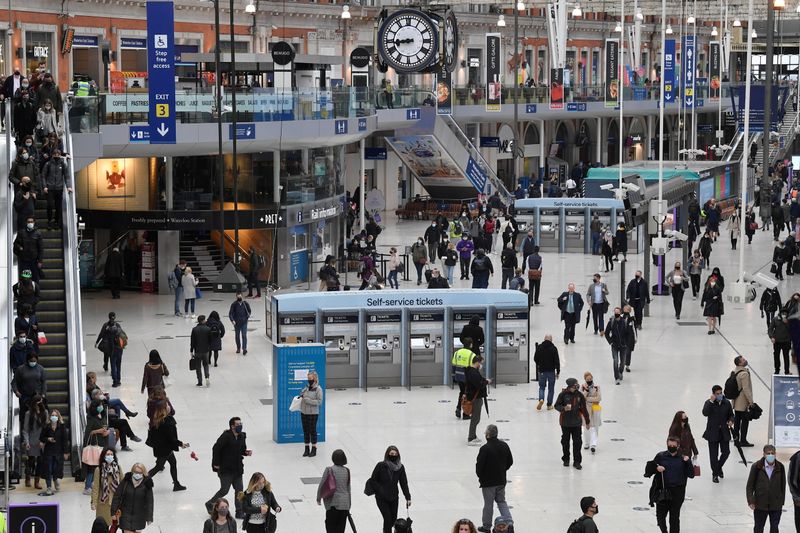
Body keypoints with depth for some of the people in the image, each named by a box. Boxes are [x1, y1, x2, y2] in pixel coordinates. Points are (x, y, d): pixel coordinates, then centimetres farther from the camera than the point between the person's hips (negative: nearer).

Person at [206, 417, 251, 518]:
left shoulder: (242, 436, 5)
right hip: (226, 469, -7)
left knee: (239, 490, 5)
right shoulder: (226, 436, -18)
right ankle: (210, 504, 22)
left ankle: (239, 512, 12)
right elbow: (216, 448, -16)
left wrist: (246, 452, -4)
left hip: (237, 468, 7)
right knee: (224, 490, -1)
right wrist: (216, 464, -14)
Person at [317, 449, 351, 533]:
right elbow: (348, 489, 11)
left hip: (333, 503, -4)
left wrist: (318, 498, 11)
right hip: (345, 503, 4)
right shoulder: (347, 471, 5)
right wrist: (348, 507, 19)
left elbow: (321, 486, -6)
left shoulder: (329, 470, -8)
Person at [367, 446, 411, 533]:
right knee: (388, 518, -15)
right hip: (382, 498, -4)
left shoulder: (400, 468, 1)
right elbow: (372, 481, -5)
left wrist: (408, 498, -5)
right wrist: (380, 491, -14)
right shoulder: (381, 466, -9)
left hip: (394, 498, 4)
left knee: (393, 519, 12)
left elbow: (404, 483, 2)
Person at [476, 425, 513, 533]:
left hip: (488, 482, -5)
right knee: (501, 501, 18)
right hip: (501, 480, 5)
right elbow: (510, 462, 8)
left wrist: (480, 476, 2)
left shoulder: (485, 449, -23)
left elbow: (479, 466, -18)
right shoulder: (504, 446, -2)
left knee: (488, 504, 7)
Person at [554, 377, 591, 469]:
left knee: (577, 442, -3)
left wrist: (587, 421, 14)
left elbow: (583, 409, 9)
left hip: (576, 422, 1)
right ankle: (566, 459, 27)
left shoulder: (579, 395, 1)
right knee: (565, 441, 10)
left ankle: (577, 461, 4)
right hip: (565, 422, -1)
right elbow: (557, 405, -2)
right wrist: (564, 408, -24)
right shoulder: (563, 394, -6)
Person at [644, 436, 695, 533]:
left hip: (677, 492, -1)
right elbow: (648, 469, 4)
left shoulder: (682, 458, 0)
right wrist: (656, 468, -15)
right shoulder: (661, 456, 1)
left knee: (674, 518, 6)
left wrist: (688, 462, -14)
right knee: (660, 516, 6)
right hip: (662, 491, 1)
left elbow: (691, 474, -3)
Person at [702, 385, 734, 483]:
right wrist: (711, 401, -28)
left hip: (724, 432, 3)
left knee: (726, 452, 4)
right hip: (713, 432, -3)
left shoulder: (726, 403, 2)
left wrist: (731, 421, -8)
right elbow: (705, 413, -25)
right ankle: (715, 474, 17)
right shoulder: (709, 403, -7)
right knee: (714, 454, 4)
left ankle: (719, 467, 32)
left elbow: (731, 414, 14)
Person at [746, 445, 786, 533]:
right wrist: (751, 501, -9)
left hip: (776, 505, 1)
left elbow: (783, 485, 5)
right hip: (760, 504, -1)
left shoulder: (780, 467, -4)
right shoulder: (756, 467, -9)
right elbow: (750, 485, -3)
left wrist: (782, 502, 6)